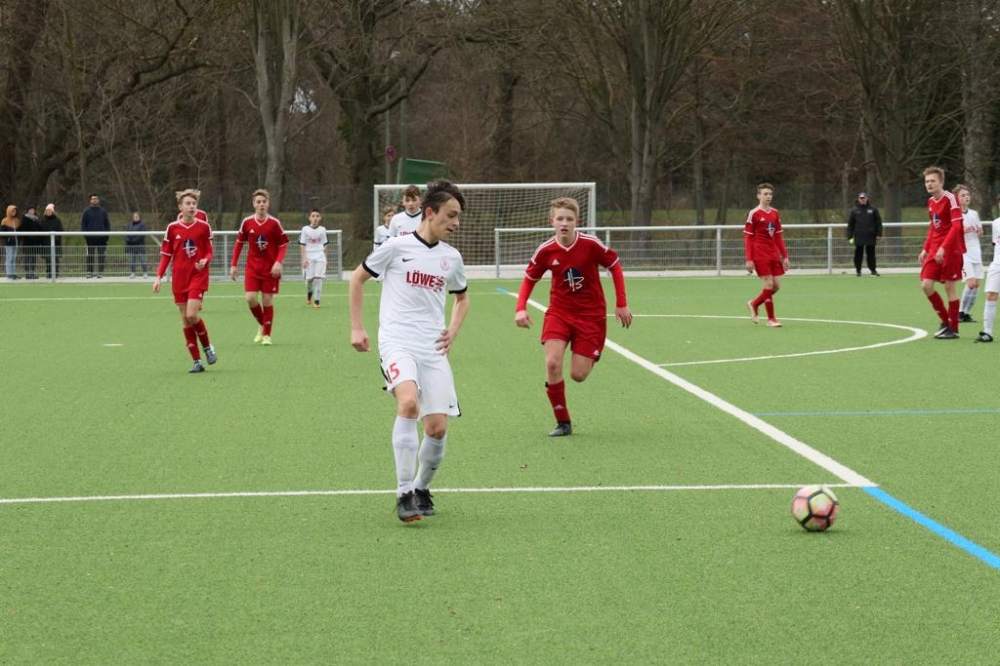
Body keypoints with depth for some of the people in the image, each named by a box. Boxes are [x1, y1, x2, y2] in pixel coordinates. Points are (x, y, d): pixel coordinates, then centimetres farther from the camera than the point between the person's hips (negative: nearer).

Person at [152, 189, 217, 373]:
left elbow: (209, 252, 5)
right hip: (179, 277, 2)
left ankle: (207, 347, 9)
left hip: (198, 276, -2)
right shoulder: (172, 228, 2)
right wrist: (159, 277, -1)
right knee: (185, 319, 1)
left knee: (192, 315, -17)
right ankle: (197, 361, 8)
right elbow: (165, 255, 7)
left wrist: (205, 261, -17)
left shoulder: (203, 226, -1)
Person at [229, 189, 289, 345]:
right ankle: (262, 325, 16)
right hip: (252, 267, 1)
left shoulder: (274, 223, -8)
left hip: (270, 268, -1)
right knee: (250, 298, -11)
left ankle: (267, 334, 11)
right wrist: (233, 265, 4)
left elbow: (283, 245, -2)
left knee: (267, 300, -1)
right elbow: (239, 243, 8)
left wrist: (278, 262, -17)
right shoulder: (247, 222, -3)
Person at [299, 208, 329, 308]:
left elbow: (325, 245, 12)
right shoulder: (305, 229, -1)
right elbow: (302, 245, -2)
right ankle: (309, 294, 32)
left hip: (320, 256, 1)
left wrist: (325, 258, 11)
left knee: (318, 278, -9)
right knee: (309, 279, 2)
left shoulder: (322, 230, 5)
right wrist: (304, 258, -9)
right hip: (309, 257, -1)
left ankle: (317, 300, -8)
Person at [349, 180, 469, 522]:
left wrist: (454, 330, 13)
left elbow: (462, 297, 30)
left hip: (433, 350, 5)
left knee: (438, 427, -4)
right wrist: (357, 328, 6)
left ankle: (422, 488, 23)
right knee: (409, 402, -30)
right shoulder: (397, 247, -2)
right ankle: (404, 494, -23)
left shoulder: (452, 258, 11)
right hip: (397, 342, -5)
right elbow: (357, 278, 10)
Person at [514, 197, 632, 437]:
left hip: (591, 314, -1)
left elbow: (615, 266, -2)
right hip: (559, 311, 1)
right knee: (552, 363, -19)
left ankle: (591, 357, 34)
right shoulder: (545, 251, -11)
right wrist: (521, 308, -12)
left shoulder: (591, 244, -17)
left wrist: (621, 304, -3)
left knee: (578, 375, -6)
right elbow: (529, 279, 4)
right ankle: (563, 422, -3)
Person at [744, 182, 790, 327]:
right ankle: (771, 319, 1)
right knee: (768, 285, -9)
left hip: (774, 254, 6)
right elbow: (748, 237, -7)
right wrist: (749, 259, -13)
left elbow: (779, 236, 15)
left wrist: (785, 256, 9)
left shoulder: (775, 213, 11)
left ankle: (754, 304, 26)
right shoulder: (753, 214, -6)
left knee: (777, 285, 3)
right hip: (760, 254, -6)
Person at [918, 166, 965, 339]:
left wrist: (943, 248, -26)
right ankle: (946, 321, 17)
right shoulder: (930, 202, 11)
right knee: (926, 285, 0)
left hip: (951, 250, -7)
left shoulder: (950, 198, -13)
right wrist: (925, 249, 16)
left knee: (949, 287, -3)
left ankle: (953, 329, 8)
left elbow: (956, 226, -20)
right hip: (934, 250, 7)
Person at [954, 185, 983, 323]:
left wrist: (979, 231, 1)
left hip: (975, 253, 7)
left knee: (976, 284, 1)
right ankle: (960, 312, -4)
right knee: (971, 282, -16)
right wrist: (963, 230, -22)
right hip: (962, 253, -7)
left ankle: (966, 313, 10)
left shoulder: (974, 214, 12)